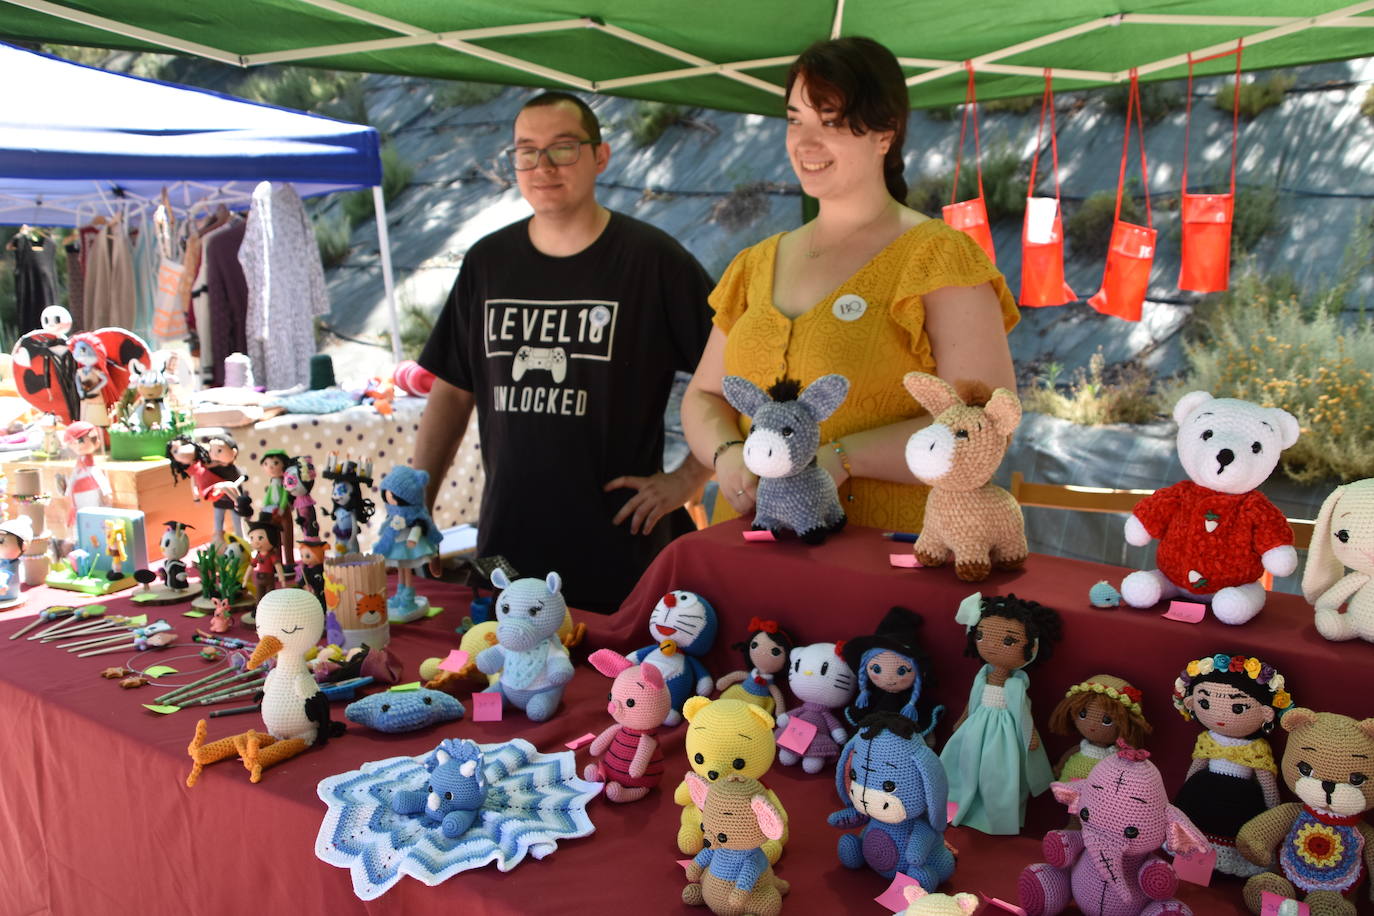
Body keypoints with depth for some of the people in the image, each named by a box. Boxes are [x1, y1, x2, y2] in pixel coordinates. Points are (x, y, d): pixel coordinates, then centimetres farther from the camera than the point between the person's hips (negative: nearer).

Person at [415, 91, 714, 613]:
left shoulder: (653, 260, -6)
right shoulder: (488, 262, 8)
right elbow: (452, 392, 13)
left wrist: (687, 479, -9)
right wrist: (416, 508, 7)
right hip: (505, 544, 4)